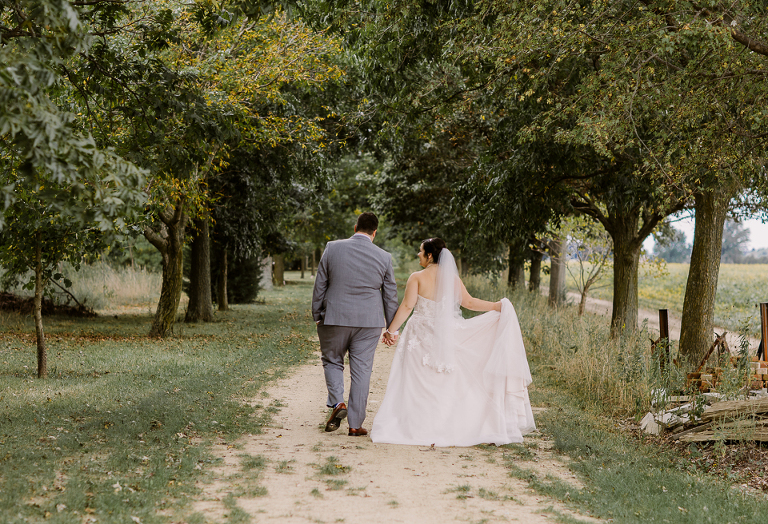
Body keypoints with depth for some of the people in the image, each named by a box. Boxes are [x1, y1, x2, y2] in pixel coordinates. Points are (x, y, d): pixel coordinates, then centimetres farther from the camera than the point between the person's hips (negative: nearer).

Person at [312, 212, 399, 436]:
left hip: (334, 318, 0)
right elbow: (390, 296, 5)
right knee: (361, 370, 6)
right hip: (368, 322, 0)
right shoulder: (384, 257, -1)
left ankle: (337, 403, -3)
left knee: (332, 361, 19)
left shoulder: (333, 248, -3)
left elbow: (320, 285, 2)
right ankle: (355, 424, 9)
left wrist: (317, 316, 12)